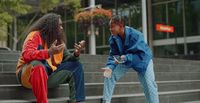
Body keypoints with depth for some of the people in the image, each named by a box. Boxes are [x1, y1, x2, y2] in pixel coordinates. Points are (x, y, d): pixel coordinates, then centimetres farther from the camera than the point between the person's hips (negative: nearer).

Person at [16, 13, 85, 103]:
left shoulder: (58, 39, 9)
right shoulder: (35, 35, -12)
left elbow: (67, 58, 7)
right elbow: (26, 55, -28)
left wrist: (76, 53, -15)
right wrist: (49, 52, -37)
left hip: (49, 74, 7)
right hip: (29, 74, -7)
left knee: (76, 66, -2)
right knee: (38, 65, -40)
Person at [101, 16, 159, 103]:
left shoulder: (136, 35, -35)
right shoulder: (113, 38, -20)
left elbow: (142, 55, -35)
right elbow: (113, 55, -14)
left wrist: (127, 57, -46)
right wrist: (110, 67, -33)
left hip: (142, 60, -4)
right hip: (125, 60, 4)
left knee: (149, 85, -7)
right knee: (109, 75, -9)